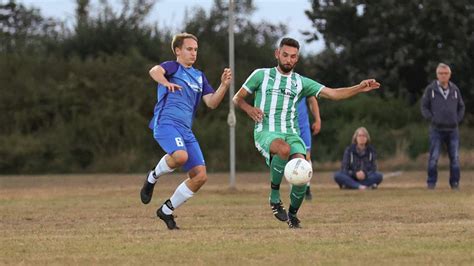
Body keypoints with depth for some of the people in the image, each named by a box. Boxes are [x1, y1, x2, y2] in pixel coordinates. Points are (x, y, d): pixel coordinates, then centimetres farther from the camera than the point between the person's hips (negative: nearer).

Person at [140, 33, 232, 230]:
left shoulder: (199, 77, 24)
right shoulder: (172, 67, 5)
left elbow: (212, 103, 15)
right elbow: (155, 71, -18)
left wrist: (224, 85, -1)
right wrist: (166, 82, -40)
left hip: (186, 130, 7)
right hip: (166, 123, -7)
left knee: (200, 176, -5)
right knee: (181, 156, -36)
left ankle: (166, 210, 11)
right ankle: (153, 177, -4)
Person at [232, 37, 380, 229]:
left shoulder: (300, 82, 15)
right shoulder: (261, 75, 10)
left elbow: (333, 94, 10)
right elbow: (237, 98, 15)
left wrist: (359, 89, -4)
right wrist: (249, 109, -7)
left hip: (291, 133, 3)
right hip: (266, 132, -3)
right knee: (284, 149, -39)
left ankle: (293, 213, 5)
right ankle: (274, 196, -18)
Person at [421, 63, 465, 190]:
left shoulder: (455, 89, 7)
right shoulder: (430, 89, -1)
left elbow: (461, 106, 17)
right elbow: (424, 107, 3)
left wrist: (458, 119, 4)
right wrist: (432, 119, -7)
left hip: (453, 130, 2)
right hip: (436, 130, -2)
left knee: (455, 158, 2)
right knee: (433, 158, -4)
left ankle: (455, 183, 9)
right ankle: (431, 183, 2)